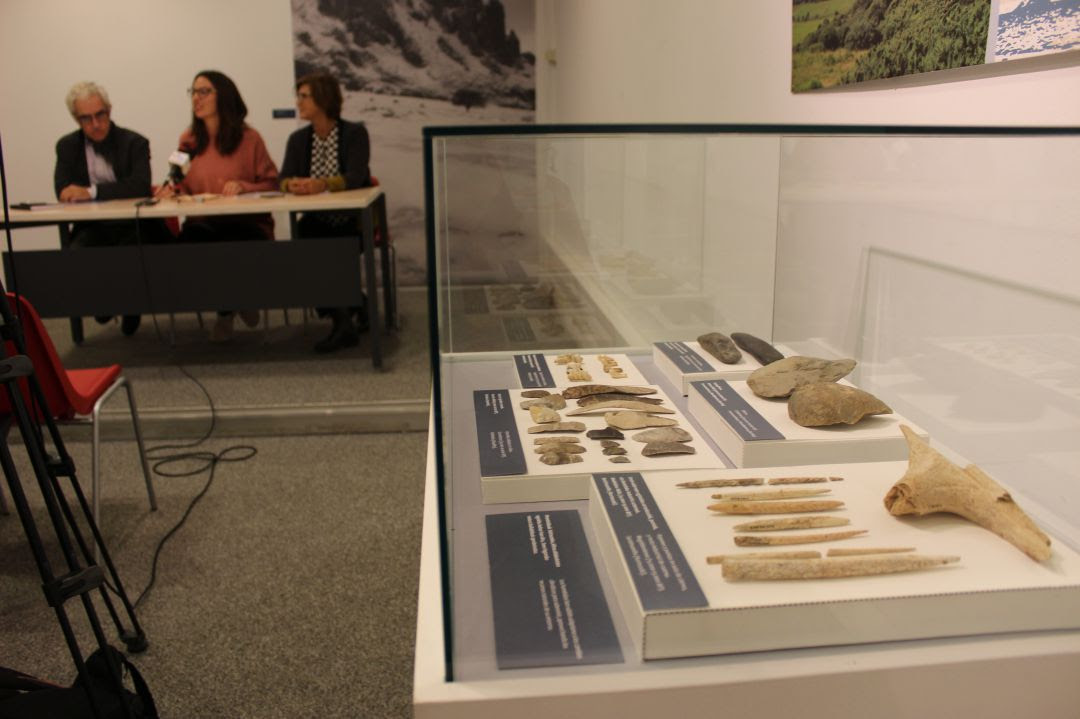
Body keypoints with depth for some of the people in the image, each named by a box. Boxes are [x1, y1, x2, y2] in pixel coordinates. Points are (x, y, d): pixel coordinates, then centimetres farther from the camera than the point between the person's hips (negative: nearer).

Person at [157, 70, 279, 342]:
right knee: (190, 239, -33)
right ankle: (224, 310, -6)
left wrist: (244, 186, -14)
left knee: (233, 242, -38)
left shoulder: (248, 138, 3)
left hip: (246, 223, -3)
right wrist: (174, 189, -2)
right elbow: (187, 187, 20)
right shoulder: (188, 140, 13)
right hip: (203, 223, 3)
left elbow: (272, 184, 3)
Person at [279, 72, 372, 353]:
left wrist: (323, 184, -36)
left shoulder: (355, 133, -2)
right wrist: (293, 184, -25)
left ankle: (342, 320, -10)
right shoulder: (298, 139, 12)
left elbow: (355, 177, -17)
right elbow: (283, 180, 0)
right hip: (318, 222, 4)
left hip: (352, 223, -4)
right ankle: (351, 308, -14)